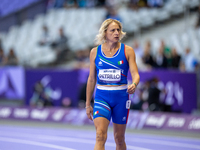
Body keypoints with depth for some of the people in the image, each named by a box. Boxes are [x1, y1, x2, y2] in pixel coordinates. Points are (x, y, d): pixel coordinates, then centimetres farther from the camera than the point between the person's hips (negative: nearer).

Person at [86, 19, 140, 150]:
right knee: (100, 136, -17)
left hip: (121, 97, 0)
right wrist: (88, 104, 11)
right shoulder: (95, 52, 3)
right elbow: (91, 79, 9)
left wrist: (134, 85, -31)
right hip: (101, 97, 0)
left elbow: (135, 74, -7)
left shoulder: (127, 51, -1)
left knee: (119, 139, 9)